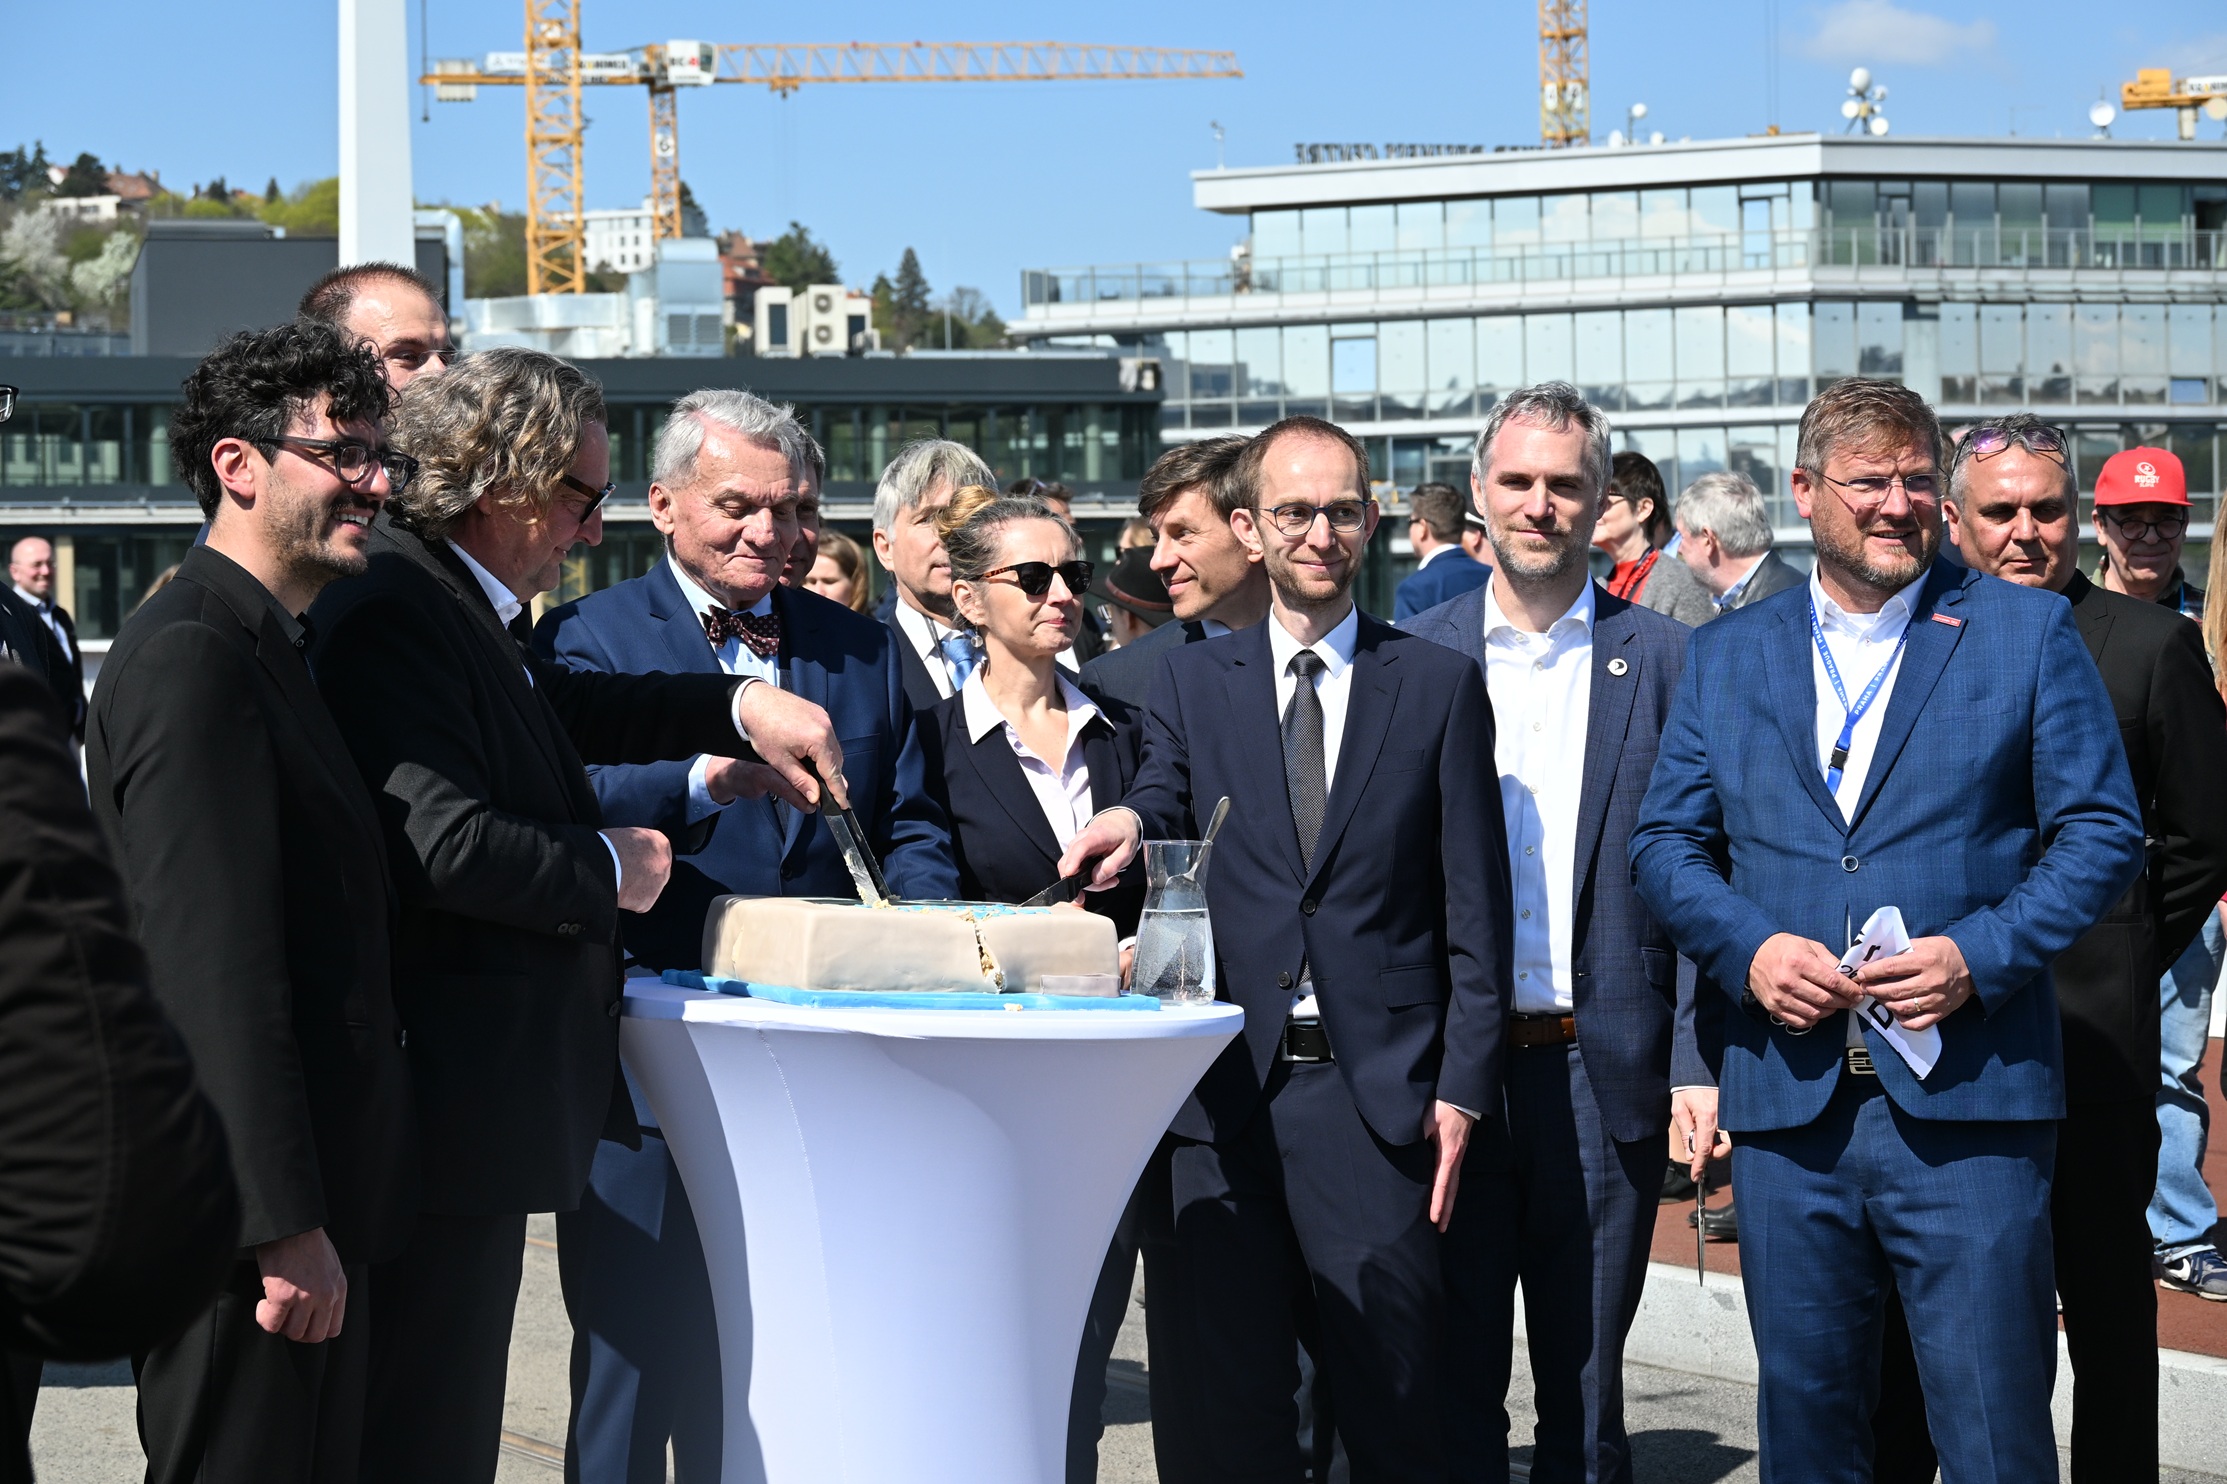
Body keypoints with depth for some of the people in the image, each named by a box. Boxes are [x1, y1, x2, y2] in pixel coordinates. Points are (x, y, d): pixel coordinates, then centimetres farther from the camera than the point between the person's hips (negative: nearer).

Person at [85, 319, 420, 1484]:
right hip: (249, 1214, -10)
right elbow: (216, 965, -21)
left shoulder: (267, 648, 17)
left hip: (305, 1203, 10)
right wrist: (288, 1224, -22)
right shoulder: (191, 657, -15)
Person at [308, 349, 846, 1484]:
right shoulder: (393, 613, -17)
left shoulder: (462, 607, 14)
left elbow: (568, 708, 32)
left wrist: (742, 706, 18)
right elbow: (445, 840, -27)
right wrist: (610, 868, -11)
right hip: (444, 1089, -11)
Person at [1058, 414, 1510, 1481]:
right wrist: (1133, 825, -25)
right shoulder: (1191, 683, 13)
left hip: (1380, 1099, -2)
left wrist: (1463, 1088, -3)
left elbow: (1475, 910, 4)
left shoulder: (1439, 684, 7)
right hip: (1229, 1098, 2)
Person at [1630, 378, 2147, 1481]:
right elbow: (1665, 841, 12)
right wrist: (1746, 947, -8)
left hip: (1967, 1105, -3)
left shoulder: (2028, 632, 5)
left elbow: (2101, 830, 1)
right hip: (1788, 1103, 3)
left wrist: (1981, 955, -12)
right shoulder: (1723, 657, 13)